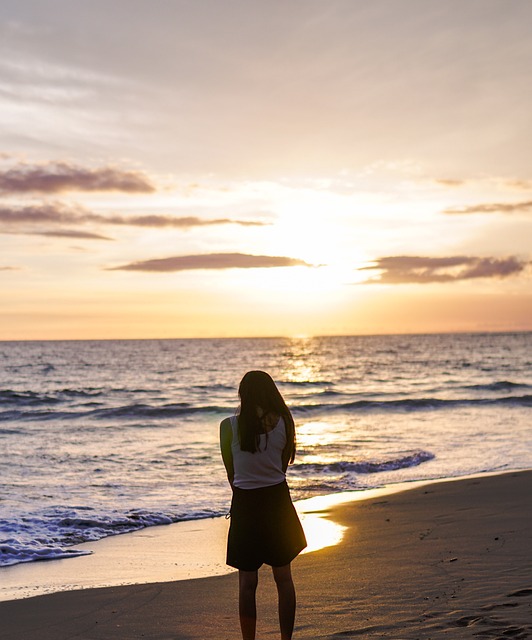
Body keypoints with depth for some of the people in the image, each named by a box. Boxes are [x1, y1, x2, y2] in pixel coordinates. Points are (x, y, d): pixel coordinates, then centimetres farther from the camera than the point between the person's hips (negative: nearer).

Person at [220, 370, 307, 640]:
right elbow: (283, 467, 5)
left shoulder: (230, 426, -9)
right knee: (283, 577, 14)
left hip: (245, 504, -2)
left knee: (247, 582, 5)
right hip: (278, 499, 2)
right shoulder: (284, 422, -3)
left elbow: (230, 472, 0)